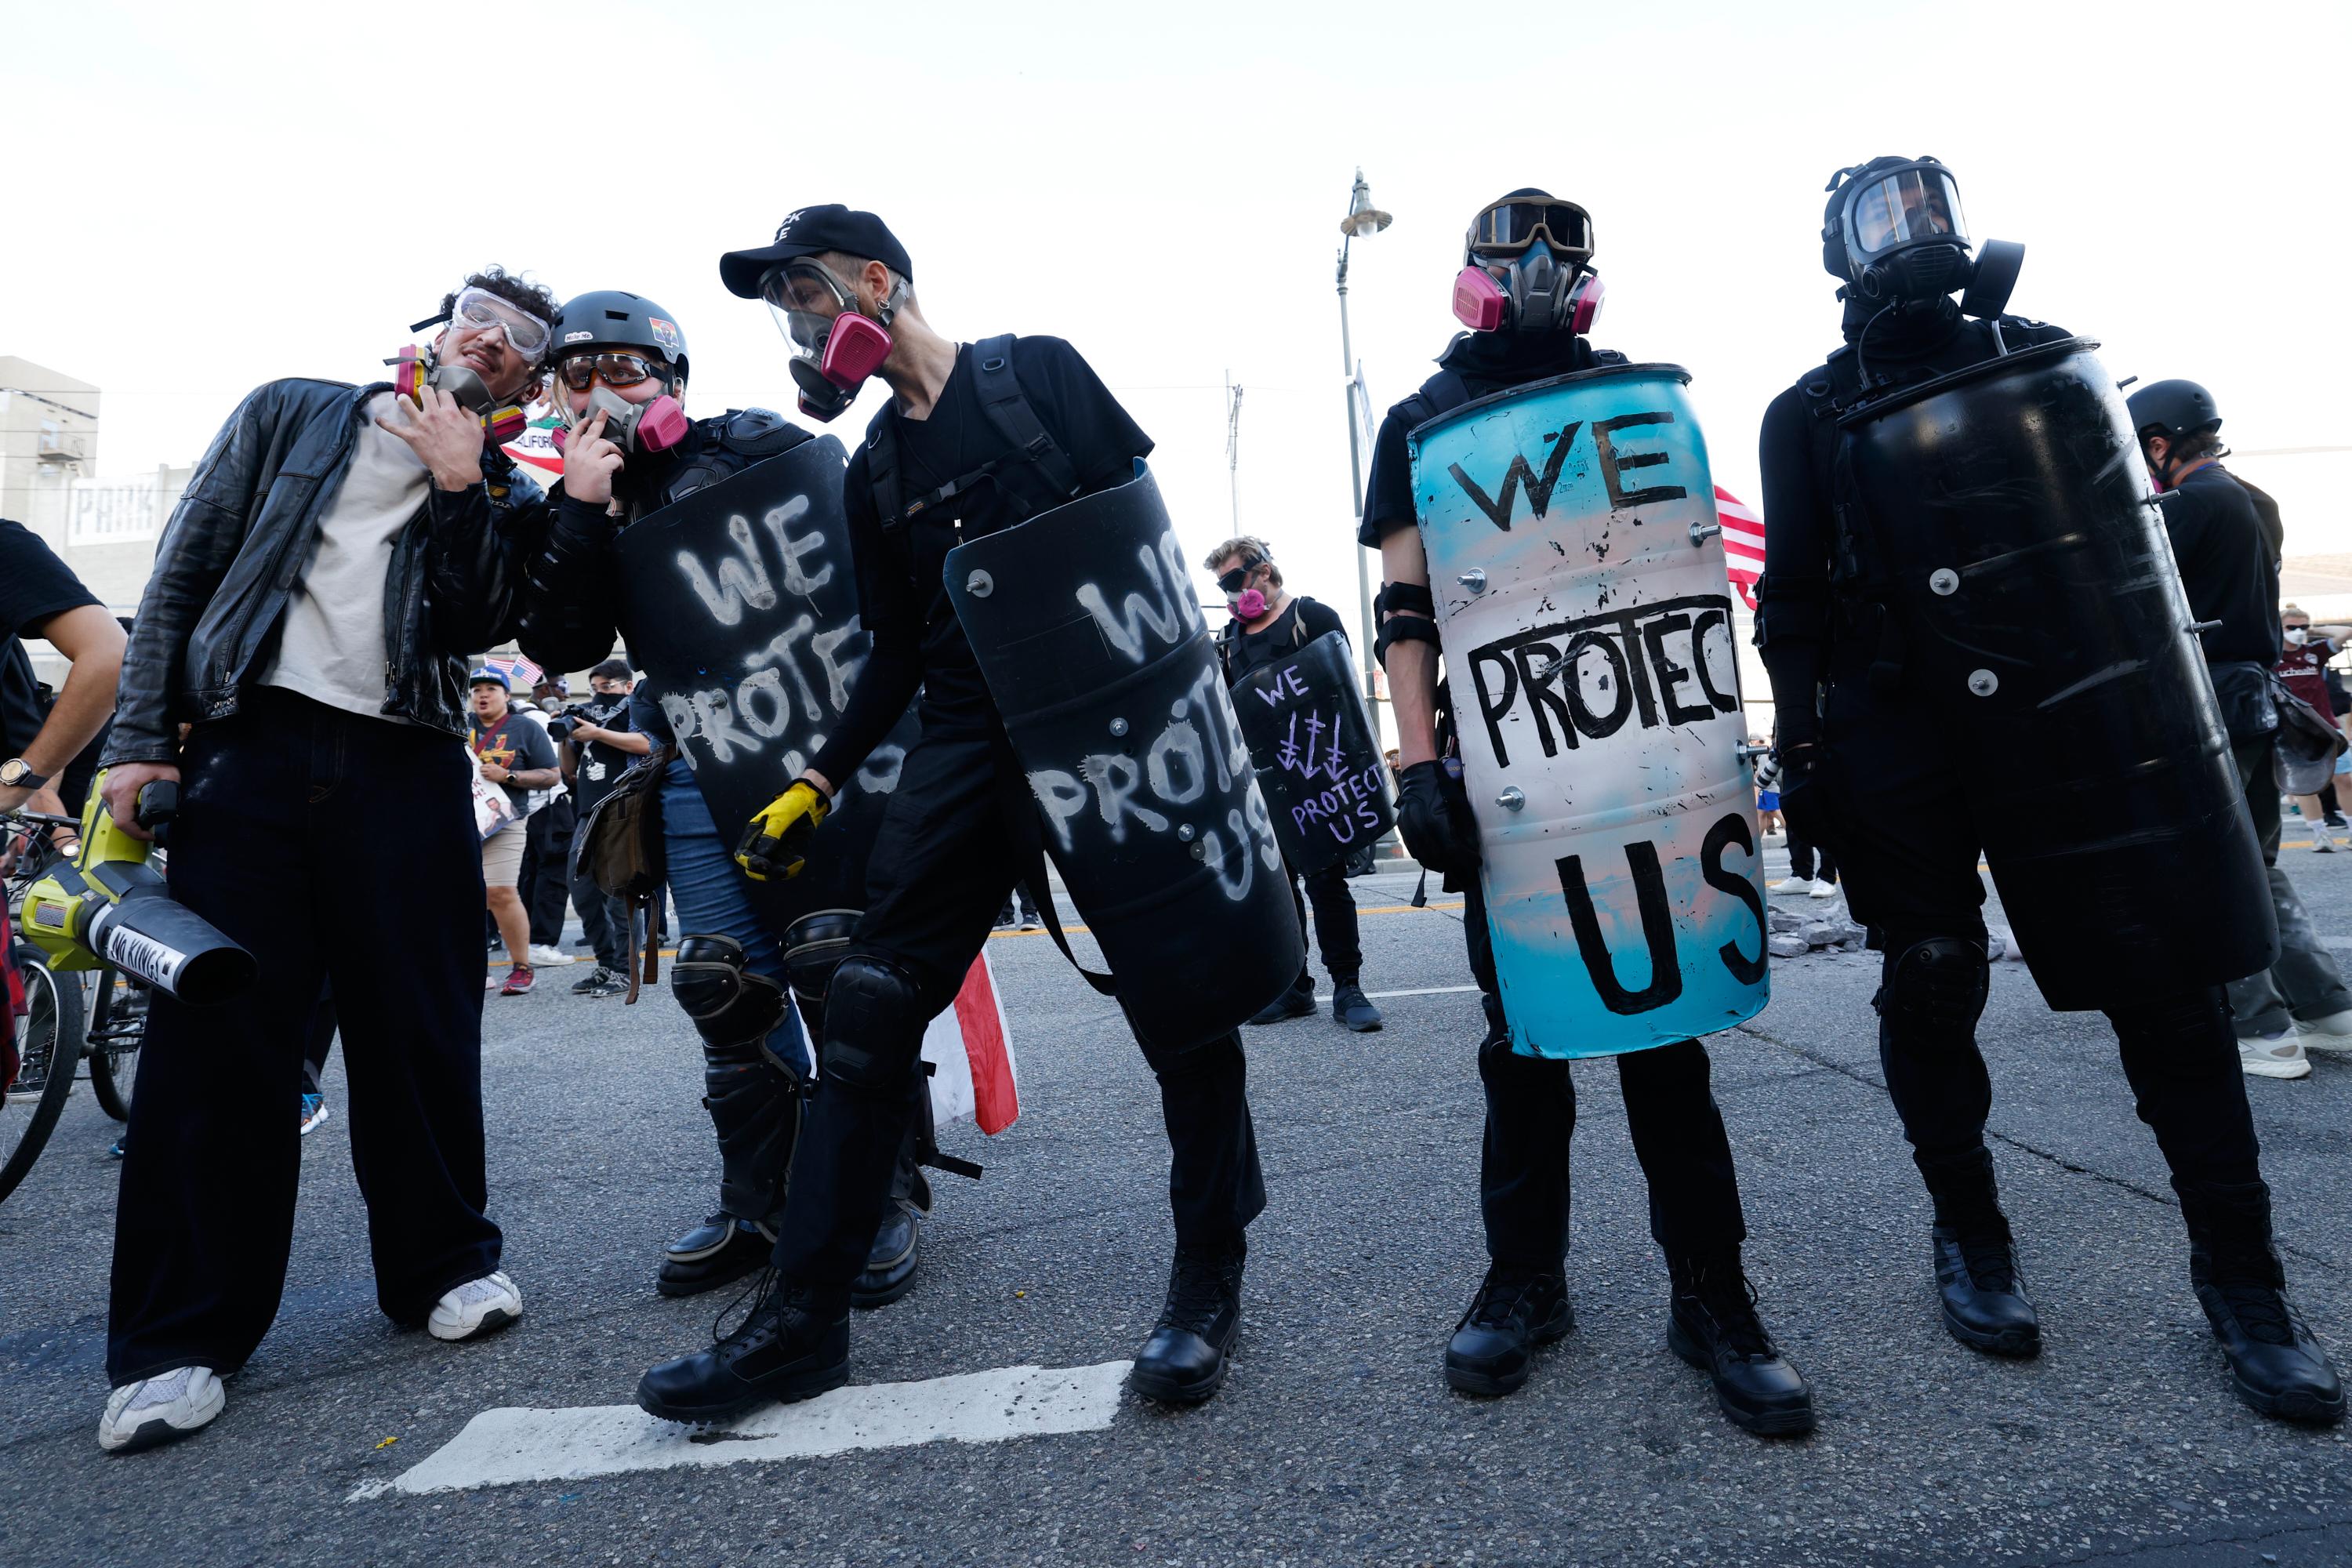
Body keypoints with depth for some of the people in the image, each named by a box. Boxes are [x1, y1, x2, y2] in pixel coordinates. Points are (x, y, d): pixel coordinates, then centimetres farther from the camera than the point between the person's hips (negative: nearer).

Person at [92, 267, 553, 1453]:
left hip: (404, 768, 0)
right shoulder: (291, 415, 14)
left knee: (420, 1028, 1)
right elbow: (183, 571, 11)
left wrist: (459, 487, -11)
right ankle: (180, 1335, 7)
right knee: (213, 1033, -2)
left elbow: (471, 627, -2)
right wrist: (140, 737, 2)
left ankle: (444, 1264, 18)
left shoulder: (501, 496, 14)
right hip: (250, 745, 0)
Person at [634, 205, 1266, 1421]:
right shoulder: (874, 471, 18)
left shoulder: (1036, 373, 5)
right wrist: (819, 783, 13)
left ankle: (1208, 1282, 15)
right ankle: (803, 1317, 7)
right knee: (870, 1004, -2)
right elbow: (895, 656, 19)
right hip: (967, 748, 5)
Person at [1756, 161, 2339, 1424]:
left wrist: (2190, 677, 10)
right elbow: (1792, 601, 5)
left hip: (2079, 720, 2)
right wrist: (1802, 749, -1)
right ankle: (1971, 1237, 20)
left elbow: (2128, 530, 16)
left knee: (2164, 979, -1)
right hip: (1900, 737, -1)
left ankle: (2239, 1274, 11)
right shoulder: (1811, 416, 8)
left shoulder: (2049, 361, 15)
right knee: (1932, 987, 2)